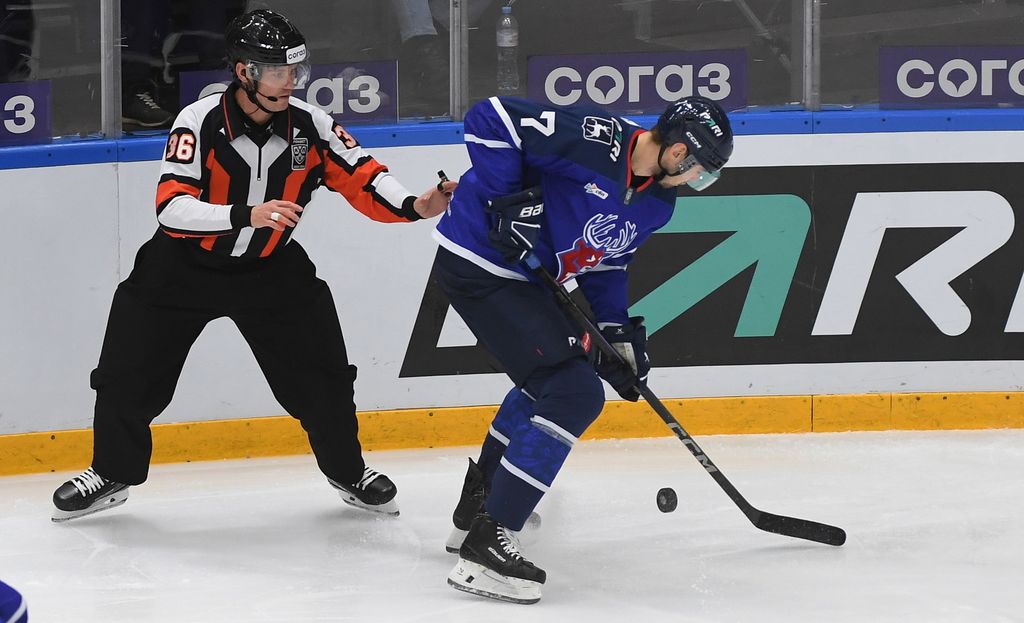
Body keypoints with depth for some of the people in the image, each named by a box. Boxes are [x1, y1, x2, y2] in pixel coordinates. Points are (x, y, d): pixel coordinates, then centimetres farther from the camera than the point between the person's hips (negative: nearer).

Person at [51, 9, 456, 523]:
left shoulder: (310, 126, -14)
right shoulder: (200, 123, -26)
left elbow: (362, 178, -10)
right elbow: (172, 208, -33)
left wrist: (413, 207, -29)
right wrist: (246, 215, -46)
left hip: (270, 269, 2)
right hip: (184, 265, -2)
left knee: (322, 376, -1)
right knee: (127, 376, -1)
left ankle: (349, 473, 21)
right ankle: (112, 474, 22)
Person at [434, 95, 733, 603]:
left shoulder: (657, 202, 5)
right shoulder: (595, 140, -24)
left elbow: (604, 266, 17)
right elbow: (489, 119, -24)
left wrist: (617, 334, 7)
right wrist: (511, 198, -25)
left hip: (524, 272, 10)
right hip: (478, 261, -10)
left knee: (549, 377, 28)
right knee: (574, 395, -14)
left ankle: (477, 508, 45)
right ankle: (485, 546, -13)